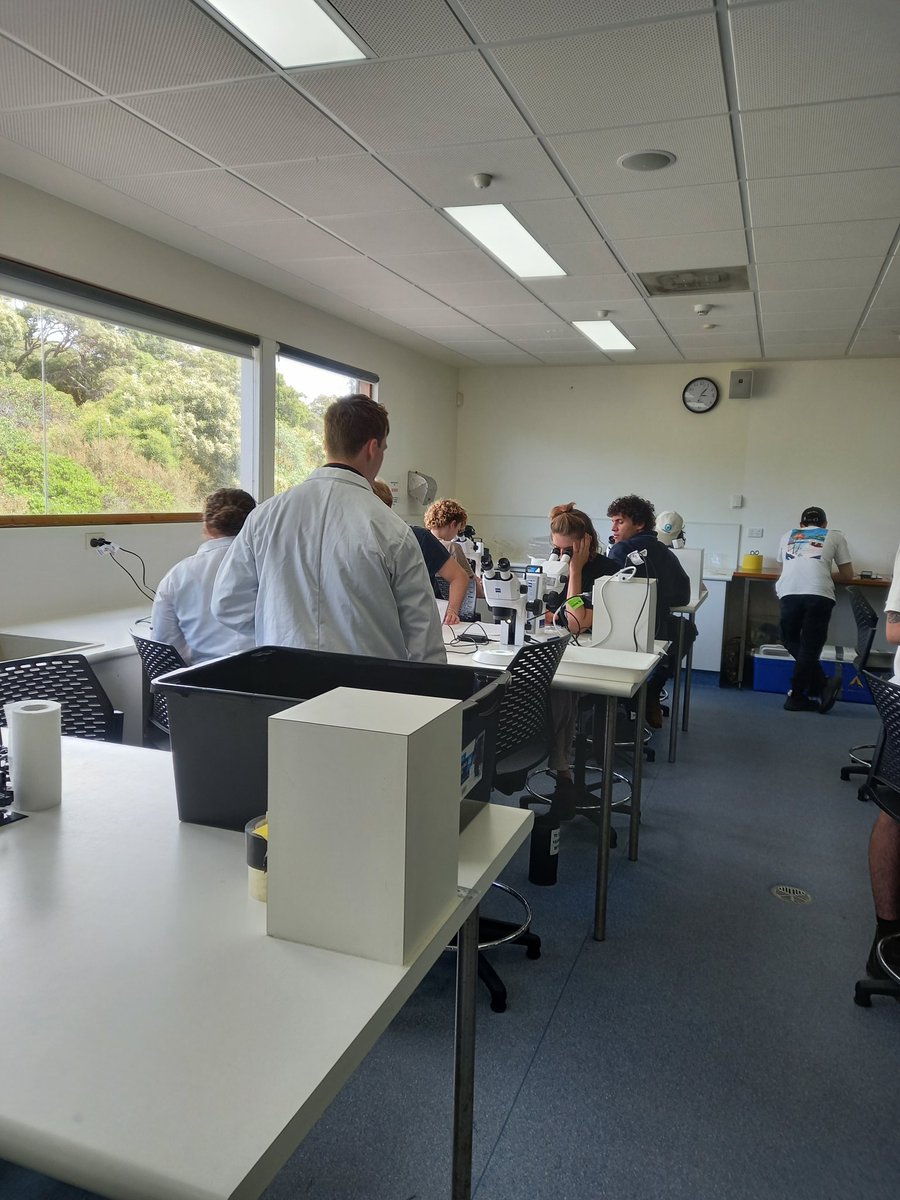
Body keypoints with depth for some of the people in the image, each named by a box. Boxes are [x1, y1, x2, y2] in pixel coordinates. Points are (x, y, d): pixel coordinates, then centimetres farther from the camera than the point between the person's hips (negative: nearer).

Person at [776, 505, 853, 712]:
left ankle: (820, 688, 9)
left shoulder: (788, 535, 31)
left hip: (789, 593, 2)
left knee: (791, 641, 18)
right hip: (819, 595, -2)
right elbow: (847, 576, 26)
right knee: (810, 647, 8)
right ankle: (796, 697, 10)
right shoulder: (835, 536, 25)